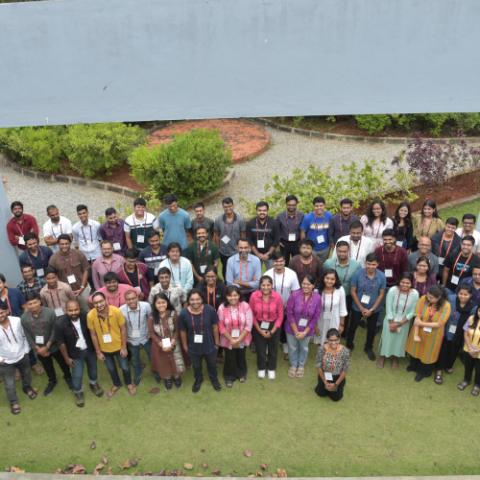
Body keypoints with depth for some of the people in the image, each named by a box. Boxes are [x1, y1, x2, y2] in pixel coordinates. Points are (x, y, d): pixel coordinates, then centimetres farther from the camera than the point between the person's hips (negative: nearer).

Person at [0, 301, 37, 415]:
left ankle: (27, 388, 59)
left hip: (22, 356, 2)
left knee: (26, 375, 28)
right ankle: (13, 402, 42)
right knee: (9, 384, 15)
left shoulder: (17, 320, -21)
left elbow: (24, 335, -4)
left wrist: (26, 350, -1)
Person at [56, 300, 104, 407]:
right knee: (77, 375, 8)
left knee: (93, 368, 23)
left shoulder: (86, 317, -22)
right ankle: (78, 392, 39)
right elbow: (61, 343, -15)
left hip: (90, 349, 2)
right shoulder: (61, 324, -27)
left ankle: (93, 384, 54)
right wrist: (66, 358, -7)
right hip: (76, 353, -2)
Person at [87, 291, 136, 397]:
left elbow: (123, 329, -14)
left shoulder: (116, 311, -28)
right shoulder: (90, 315, -24)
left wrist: (124, 347, -9)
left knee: (125, 367, 18)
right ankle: (116, 384, 53)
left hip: (118, 346, -1)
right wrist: (98, 352, -3)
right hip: (104, 349, 1)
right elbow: (93, 335, -10)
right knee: (111, 369, 24)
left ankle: (129, 383, 49)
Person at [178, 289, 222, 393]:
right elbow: (183, 331, -9)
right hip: (193, 347, 0)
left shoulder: (210, 310, -25)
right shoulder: (183, 314, -23)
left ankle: (214, 379, 58)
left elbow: (215, 326, -10)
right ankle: (198, 380, 59)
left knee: (212, 365, 27)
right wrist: (185, 345, 1)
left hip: (209, 345, 0)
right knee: (196, 366, 28)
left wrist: (217, 341, 0)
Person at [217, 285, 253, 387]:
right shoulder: (222, 308, -19)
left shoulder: (245, 306, -18)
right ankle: (229, 377, 41)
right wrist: (231, 340, -14)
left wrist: (239, 339, -17)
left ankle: (241, 374, 49)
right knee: (230, 359, 15)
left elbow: (248, 325, -15)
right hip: (228, 340, -1)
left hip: (243, 339, 1)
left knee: (241, 357, 22)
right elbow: (221, 327, -13)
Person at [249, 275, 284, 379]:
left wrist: (272, 331, -12)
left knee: (273, 348, 20)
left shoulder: (277, 297, -22)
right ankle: (261, 368, 44)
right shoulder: (254, 296, -22)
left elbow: (280, 316, -11)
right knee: (260, 348, 17)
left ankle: (271, 369, 45)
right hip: (259, 326, 0)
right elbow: (252, 314, -10)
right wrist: (259, 330, -9)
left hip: (273, 326, 0)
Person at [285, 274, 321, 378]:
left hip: (307, 330, 1)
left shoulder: (317, 298, -19)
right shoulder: (294, 295, -24)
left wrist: (305, 332, -12)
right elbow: (289, 313, -17)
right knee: (292, 347, 20)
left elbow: (315, 317, -12)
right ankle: (293, 365, 48)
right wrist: (296, 331, -14)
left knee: (304, 348, 24)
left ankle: (301, 366, 51)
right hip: (292, 328, -1)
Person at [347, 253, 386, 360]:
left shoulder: (381, 276, -19)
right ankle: (349, 345, 43)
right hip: (358, 307, -1)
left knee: (372, 329, 20)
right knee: (353, 326, 17)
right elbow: (353, 292, -12)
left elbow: (381, 294, -9)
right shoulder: (358, 274, -22)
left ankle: (369, 348, 44)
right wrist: (361, 308, -12)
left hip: (374, 309, 1)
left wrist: (371, 309, -11)